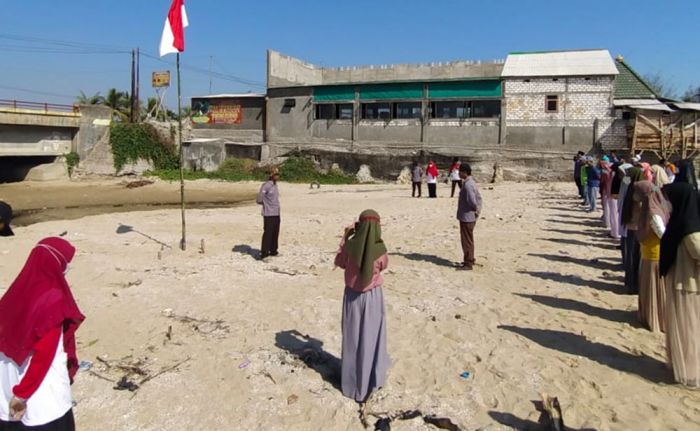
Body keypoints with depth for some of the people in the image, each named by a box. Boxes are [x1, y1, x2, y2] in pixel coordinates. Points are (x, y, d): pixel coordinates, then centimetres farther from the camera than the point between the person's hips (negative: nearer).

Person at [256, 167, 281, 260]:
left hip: (276, 214, 8)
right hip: (269, 214, -8)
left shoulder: (275, 185, 13)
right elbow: (259, 200, -13)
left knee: (275, 233, 14)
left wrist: (275, 205, 8)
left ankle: (273, 250, 26)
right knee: (268, 233, -6)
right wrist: (266, 204, 3)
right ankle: (264, 253, -1)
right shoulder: (266, 186, -14)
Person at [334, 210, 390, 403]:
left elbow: (340, 262, 5)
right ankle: (371, 377, 25)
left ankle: (351, 378, 27)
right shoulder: (380, 249, -18)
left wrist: (345, 238, 4)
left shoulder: (350, 245, -15)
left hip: (352, 295, 1)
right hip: (372, 296, -1)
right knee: (371, 336, 14)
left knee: (352, 336, 15)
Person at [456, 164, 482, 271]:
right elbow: (478, 197, 16)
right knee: (468, 239, 20)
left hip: (466, 217, -10)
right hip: (470, 217, 10)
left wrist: (475, 210, -11)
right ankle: (470, 259, 32)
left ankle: (468, 264, 4)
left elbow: (472, 200, -28)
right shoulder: (471, 182, 11)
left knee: (467, 240, -2)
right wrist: (477, 210, 10)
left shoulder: (467, 184, -21)